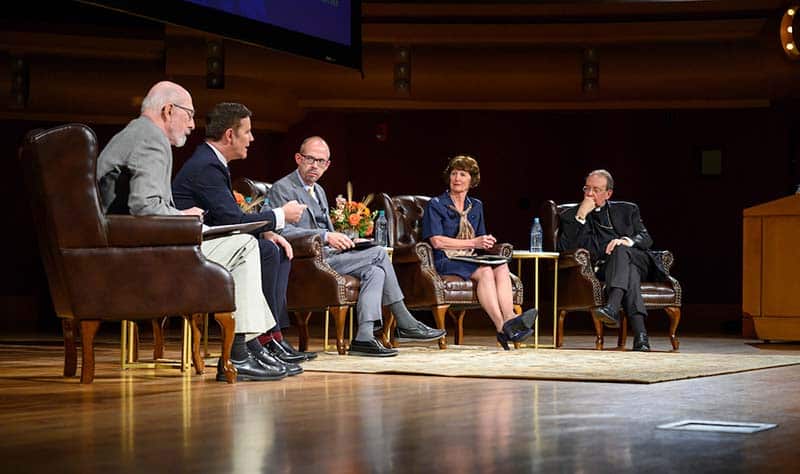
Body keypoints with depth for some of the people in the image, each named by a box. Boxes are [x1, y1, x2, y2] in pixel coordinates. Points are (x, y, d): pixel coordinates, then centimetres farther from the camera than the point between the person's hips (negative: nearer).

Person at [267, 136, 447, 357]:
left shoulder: (319, 191, 25)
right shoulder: (282, 189, -4)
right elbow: (283, 231, -17)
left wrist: (341, 240, 6)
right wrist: (326, 237, -23)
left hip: (326, 256, 9)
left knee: (375, 272, -14)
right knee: (379, 254, -16)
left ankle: (364, 337, -19)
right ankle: (405, 324, -14)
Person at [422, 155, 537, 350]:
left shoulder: (476, 206, 20)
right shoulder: (436, 205, 3)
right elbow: (437, 241, -10)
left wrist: (485, 242, -4)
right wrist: (473, 242, -13)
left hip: (471, 260, 5)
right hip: (447, 262, -5)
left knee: (502, 267, -28)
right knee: (485, 271, -34)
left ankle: (509, 319, -46)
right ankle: (501, 326, -43)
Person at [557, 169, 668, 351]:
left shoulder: (627, 210, 23)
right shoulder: (571, 216, 17)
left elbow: (646, 239, 11)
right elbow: (564, 249, 0)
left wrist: (627, 241, -12)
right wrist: (581, 216, -5)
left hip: (637, 261, 1)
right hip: (602, 268, -1)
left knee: (621, 250, -34)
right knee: (629, 270, -36)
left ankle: (612, 307, -54)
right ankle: (640, 333, -52)